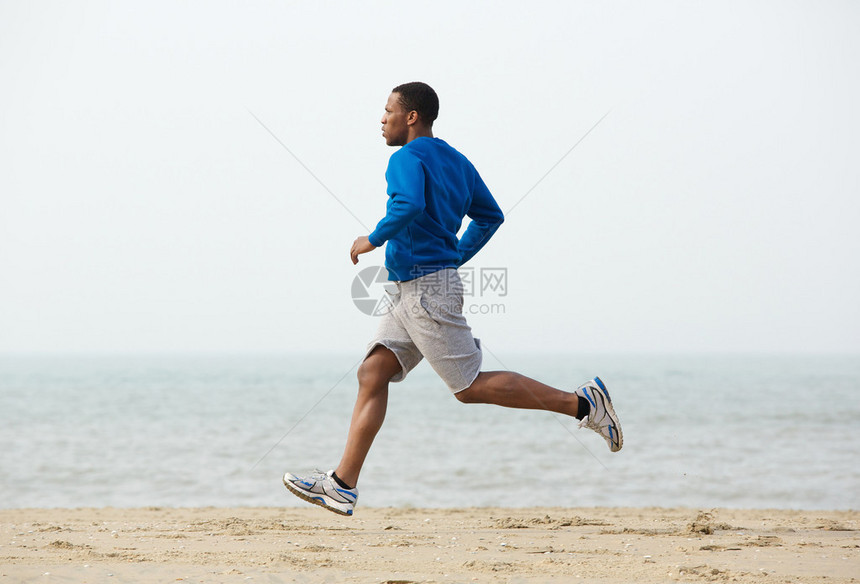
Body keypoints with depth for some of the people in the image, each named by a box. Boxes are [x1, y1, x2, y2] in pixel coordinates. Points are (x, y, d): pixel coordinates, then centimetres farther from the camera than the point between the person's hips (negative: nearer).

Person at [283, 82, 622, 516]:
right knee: (372, 374, 4)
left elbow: (409, 205, -32)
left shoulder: (407, 158, -12)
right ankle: (342, 485, 0)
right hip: (410, 291, 10)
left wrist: (374, 239, -18)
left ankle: (581, 403, -6)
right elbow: (490, 216, 22)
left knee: (470, 387, -8)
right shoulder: (455, 161, 17)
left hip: (426, 287, -10)